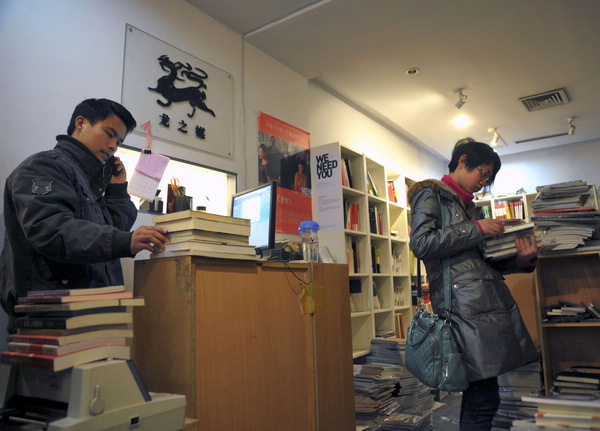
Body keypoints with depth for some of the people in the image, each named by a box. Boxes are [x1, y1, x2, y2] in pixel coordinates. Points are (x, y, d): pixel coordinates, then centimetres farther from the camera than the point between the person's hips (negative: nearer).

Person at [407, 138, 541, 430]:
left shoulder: (467, 206, 27)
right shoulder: (431, 195, 2)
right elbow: (420, 243, -15)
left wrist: (521, 260, 8)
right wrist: (475, 229, -11)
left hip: (492, 302, 9)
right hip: (465, 305, -9)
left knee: (480, 394, 10)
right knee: (484, 400, -9)